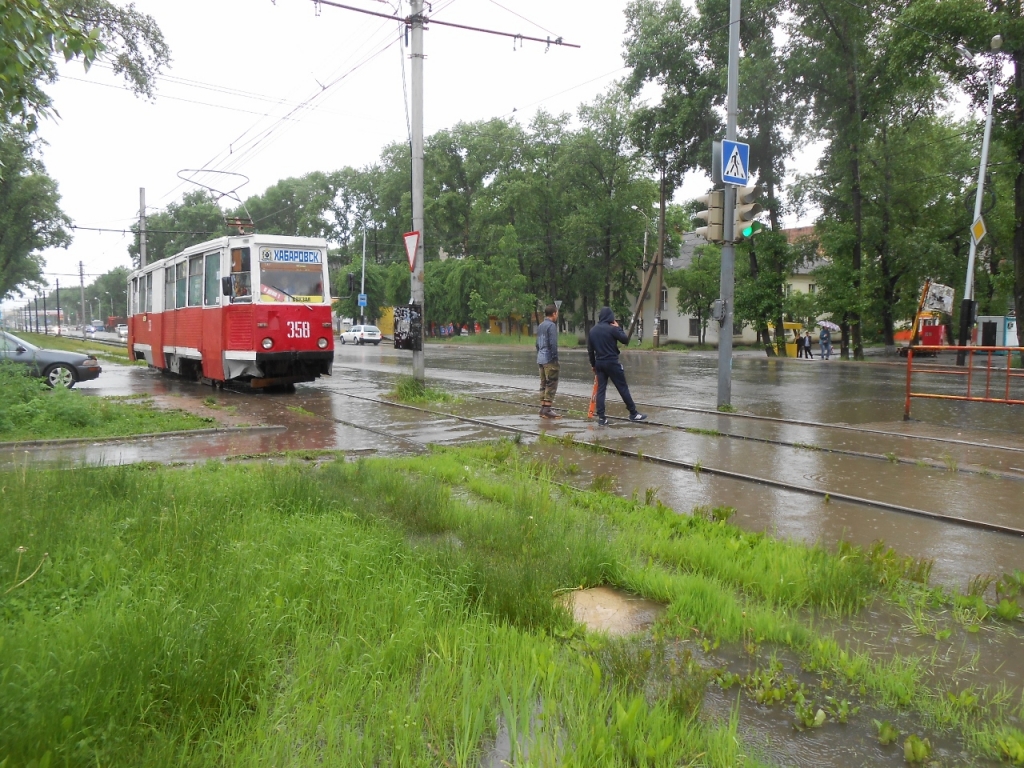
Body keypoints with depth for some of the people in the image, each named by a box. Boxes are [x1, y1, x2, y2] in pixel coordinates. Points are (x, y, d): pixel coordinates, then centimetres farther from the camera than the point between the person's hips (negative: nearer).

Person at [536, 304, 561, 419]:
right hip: (549, 359, -9)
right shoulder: (551, 325, -12)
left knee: (543, 384, 12)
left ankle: (543, 408, 13)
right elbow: (553, 344, -18)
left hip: (541, 359, 9)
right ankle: (547, 410, -8)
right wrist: (555, 358, -13)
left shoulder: (540, 326, 15)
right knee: (551, 385, -5)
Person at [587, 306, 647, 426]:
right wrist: (618, 328, 5)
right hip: (612, 363, -5)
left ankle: (601, 417, 1)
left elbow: (590, 350, 10)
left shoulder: (592, 331, 7)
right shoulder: (612, 329, -12)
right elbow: (625, 340, -6)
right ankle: (633, 414, 11)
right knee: (623, 388, 4)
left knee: (600, 389, 6)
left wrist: (593, 364, 19)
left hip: (599, 363, 5)